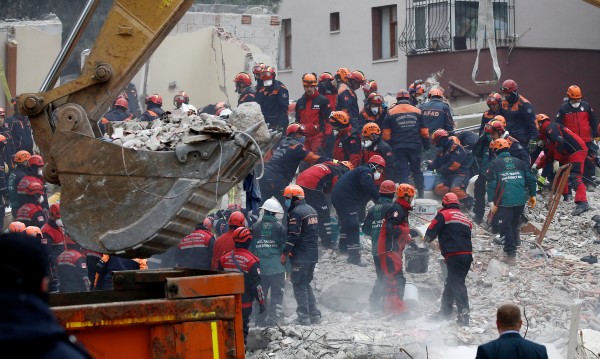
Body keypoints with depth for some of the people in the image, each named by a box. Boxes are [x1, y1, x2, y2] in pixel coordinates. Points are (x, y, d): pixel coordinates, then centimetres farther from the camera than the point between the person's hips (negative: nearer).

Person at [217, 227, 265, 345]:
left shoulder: (224, 258, 0)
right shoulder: (251, 260, -14)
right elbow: (256, 284, -13)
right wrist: (261, 301, -4)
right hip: (245, 302, -4)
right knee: (243, 328, 4)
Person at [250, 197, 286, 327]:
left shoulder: (256, 227, 2)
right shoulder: (279, 227, -4)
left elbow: (251, 247, 6)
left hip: (259, 267, 3)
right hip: (277, 267, -3)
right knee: (277, 294, 2)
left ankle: (260, 320, 14)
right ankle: (273, 319, -8)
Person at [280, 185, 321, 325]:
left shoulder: (296, 213, -13)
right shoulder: (312, 211, 16)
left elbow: (293, 236, -19)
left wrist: (285, 253, -15)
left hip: (301, 256, -9)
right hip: (313, 255, 9)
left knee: (299, 286, -3)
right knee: (306, 284, 17)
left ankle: (304, 317, -6)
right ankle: (314, 315, 15)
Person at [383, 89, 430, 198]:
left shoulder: (391, 113, 2)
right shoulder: (417, 111, 6)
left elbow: (386, 134, 0)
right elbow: (424, 132, 8)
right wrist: (426, 146, 16)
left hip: (398, 147, -2)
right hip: (415, 146, 2)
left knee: (401, 171, -1)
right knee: (417, 169, 15)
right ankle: (421, 193, 17)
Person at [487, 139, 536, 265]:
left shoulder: (494, 164, 1)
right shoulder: (519, 162, 15)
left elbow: (491, 184, -7)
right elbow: (531, 179, 12)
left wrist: (492, 202, -7)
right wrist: (532, 195, 20)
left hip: (504, 201, -5)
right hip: (520, 200, 5)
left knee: (505, 227, -1)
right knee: (515, 224, 19)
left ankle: (510, 254, -6)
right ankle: (513, 248, 24)